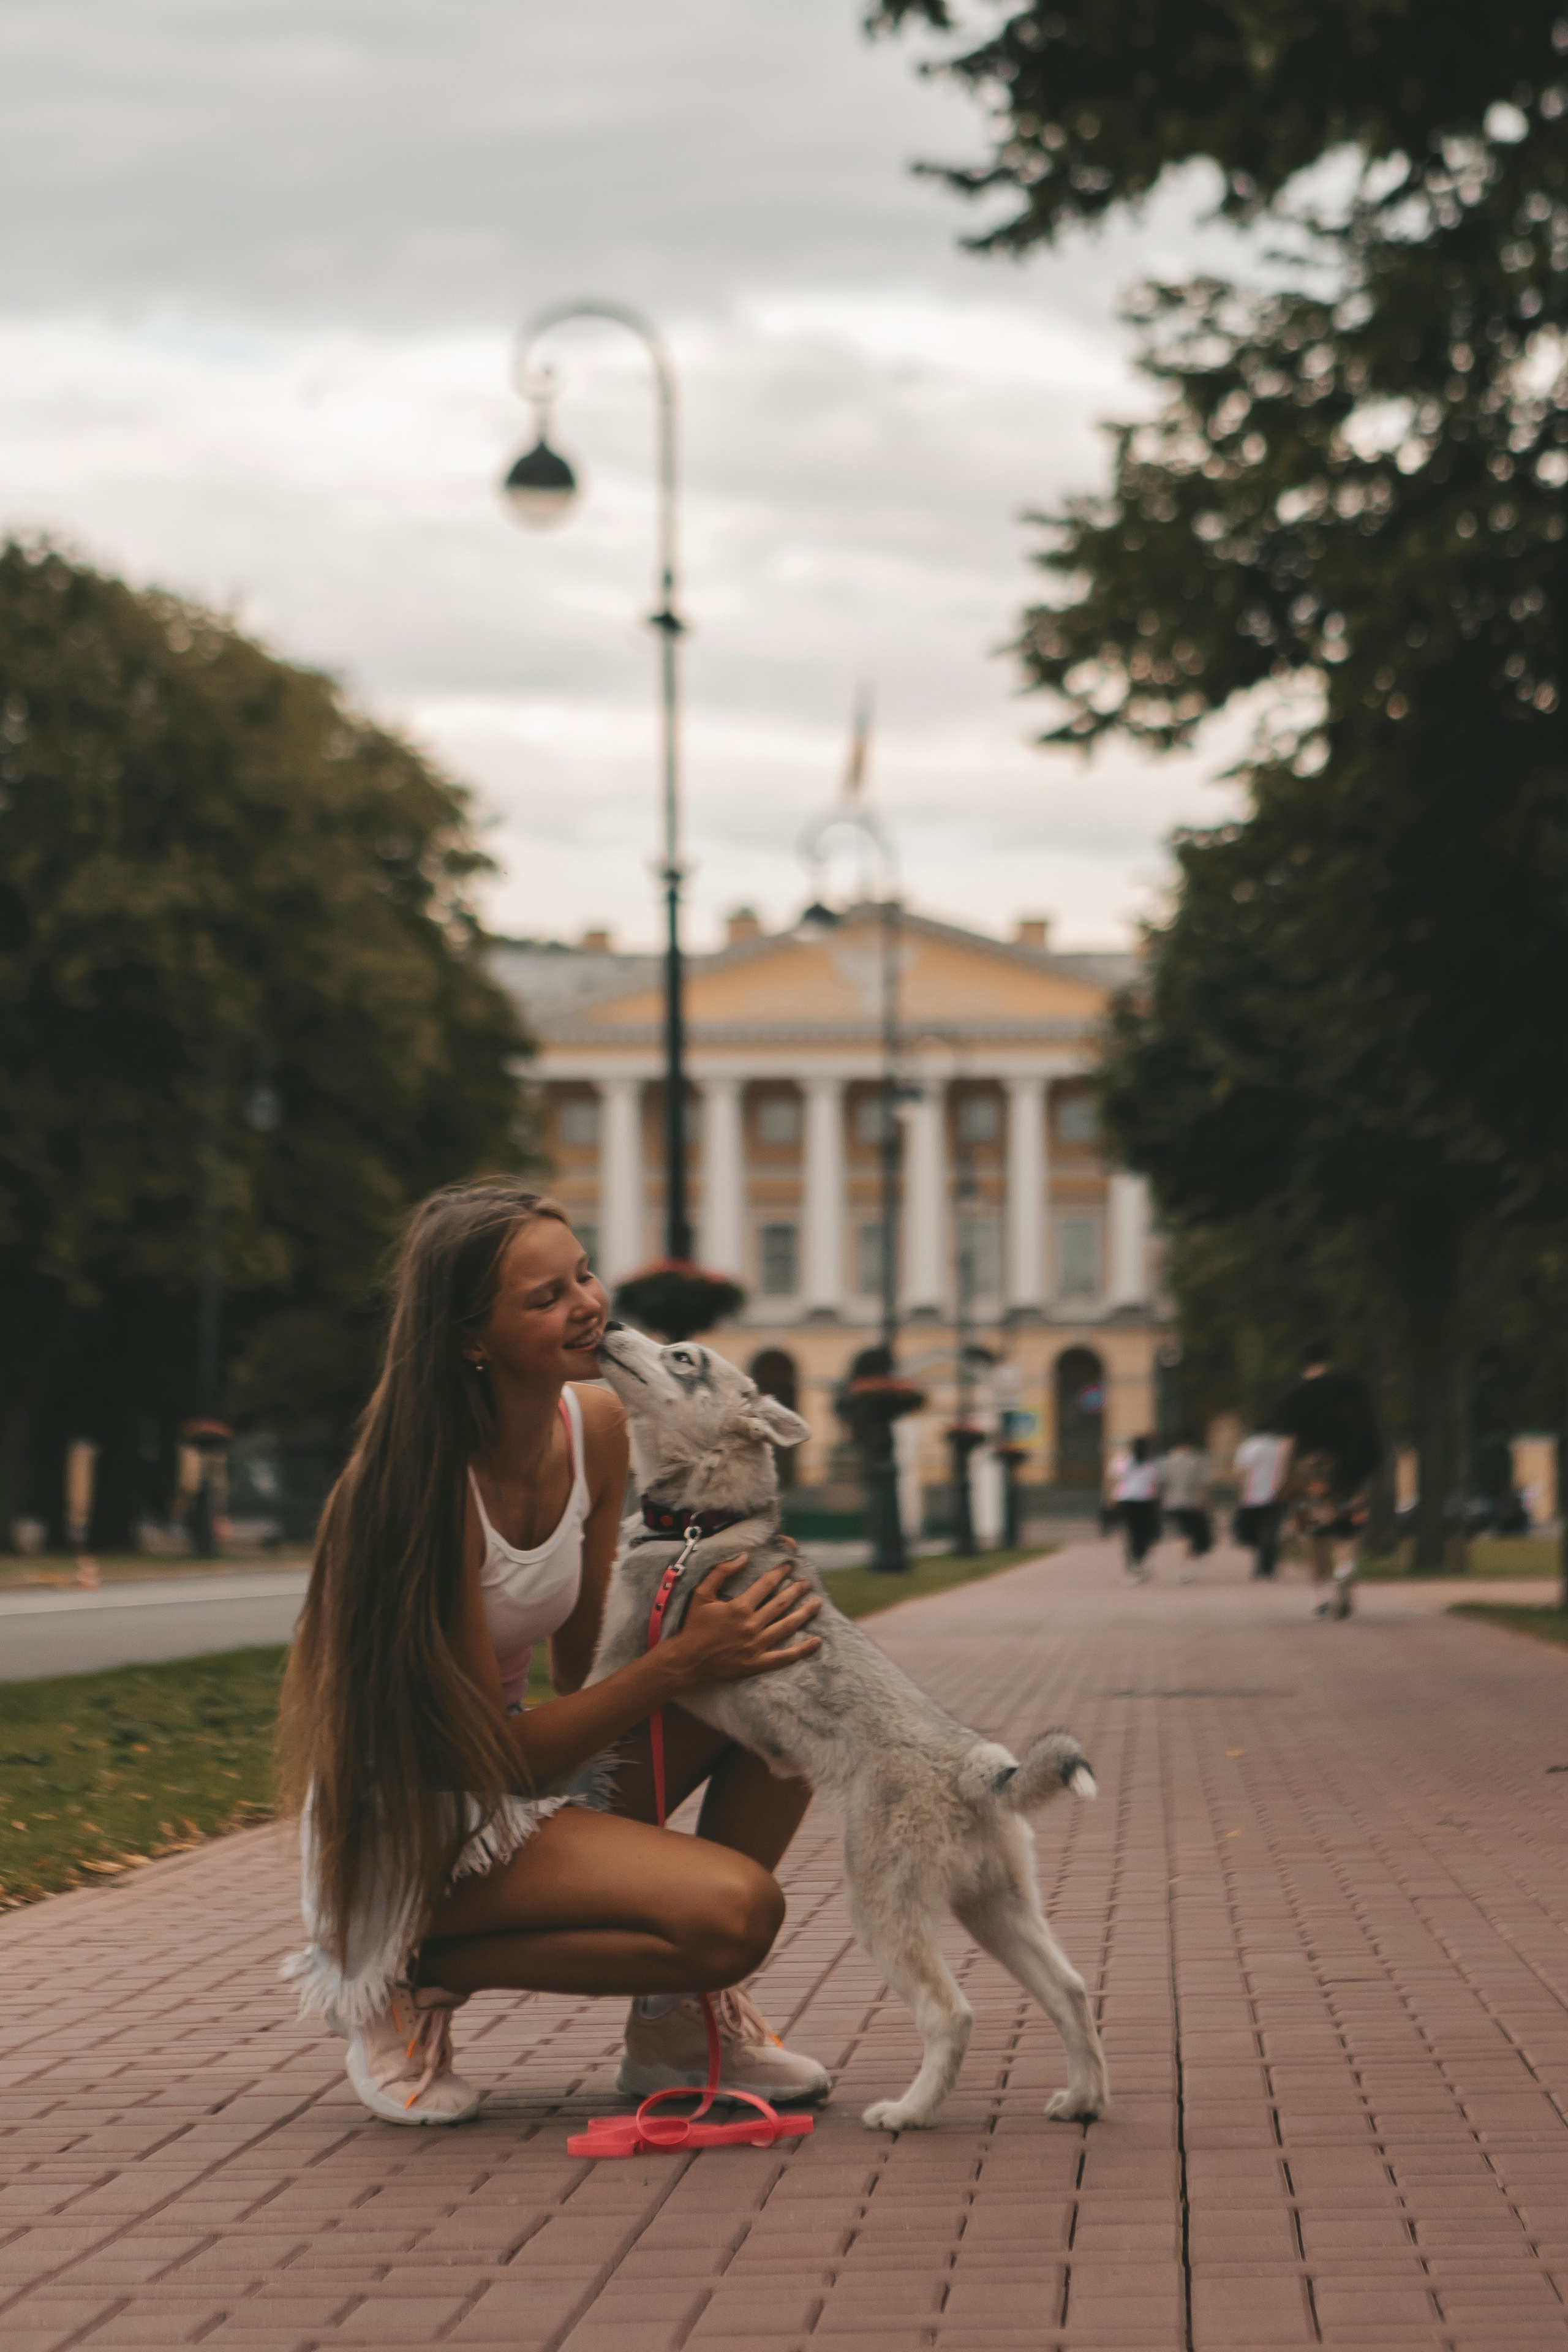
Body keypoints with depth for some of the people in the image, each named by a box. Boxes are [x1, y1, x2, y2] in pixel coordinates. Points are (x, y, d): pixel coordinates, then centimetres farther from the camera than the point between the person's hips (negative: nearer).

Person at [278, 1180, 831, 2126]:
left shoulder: (596, 1426, -2)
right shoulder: (426, 1486, -26)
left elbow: (583, 1667, 3)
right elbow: (494, 1751, -22)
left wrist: (690, 1619, -16)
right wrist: (681, 1662, -26)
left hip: (539, 1771, 8)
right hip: (410, 1826, -8)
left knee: (783, 1670, -8)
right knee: (734, 1907, -25)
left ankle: (682, 2020, 3)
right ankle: (416, 1974, -6)